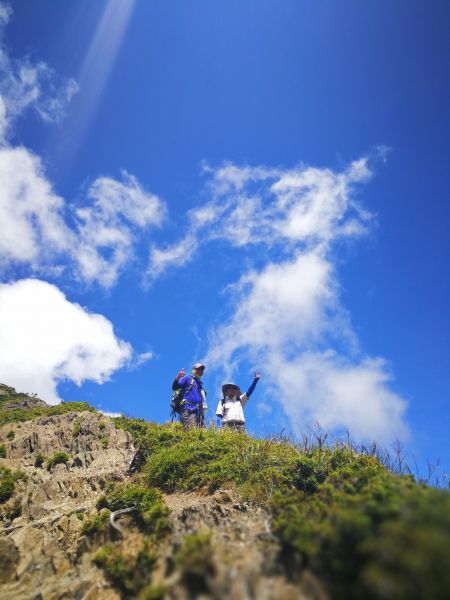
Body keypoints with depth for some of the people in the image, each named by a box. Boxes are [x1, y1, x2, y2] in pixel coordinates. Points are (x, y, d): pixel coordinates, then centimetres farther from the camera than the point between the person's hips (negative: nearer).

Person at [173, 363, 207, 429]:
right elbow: (175, 387, -2)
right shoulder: (187, 378, 10)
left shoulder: (200, 384, 31)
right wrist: (178, 378, -23)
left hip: (199, 412, 8)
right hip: (188, 410, -8)